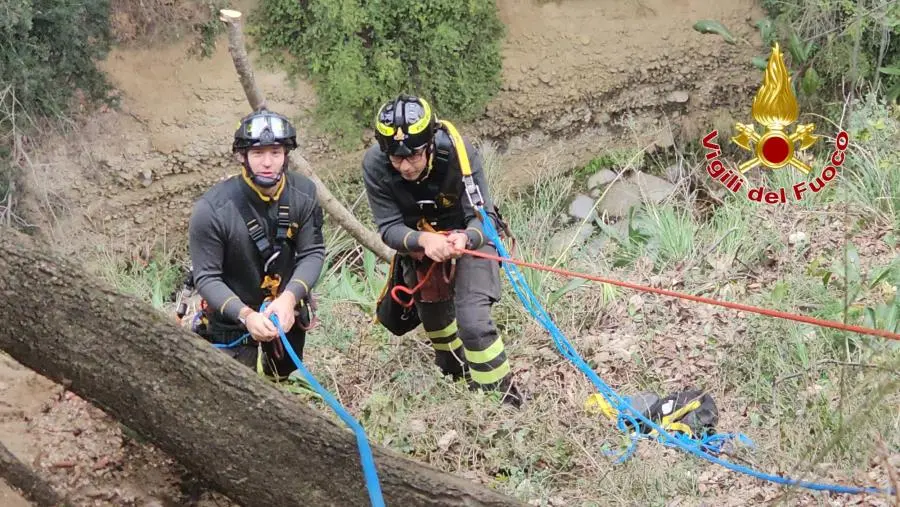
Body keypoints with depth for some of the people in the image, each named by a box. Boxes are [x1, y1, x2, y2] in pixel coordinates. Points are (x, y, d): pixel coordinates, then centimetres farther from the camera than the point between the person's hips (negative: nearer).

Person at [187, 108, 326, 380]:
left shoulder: (304, 193, -16)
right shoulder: (212, 209, -27)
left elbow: (313, 253, -12)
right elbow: (207, 278, -22)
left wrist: (289, 298, -30)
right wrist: (246, 315, -37)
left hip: (286, 314, 4)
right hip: (233, 318, -4)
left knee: (282, 383, 27)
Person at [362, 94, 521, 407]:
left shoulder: (459, 153, -32)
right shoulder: (374, 165, -28)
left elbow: (482, 214, -26)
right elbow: (389, 227, -24)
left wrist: (467, 238, -50)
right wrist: (423, 240, -46)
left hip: (467, 237, -3)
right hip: (418, 243, 4)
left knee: (473, 321, -22)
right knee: (433, 317, 24)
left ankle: (504, 399, -7)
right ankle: (455, 369, 56)